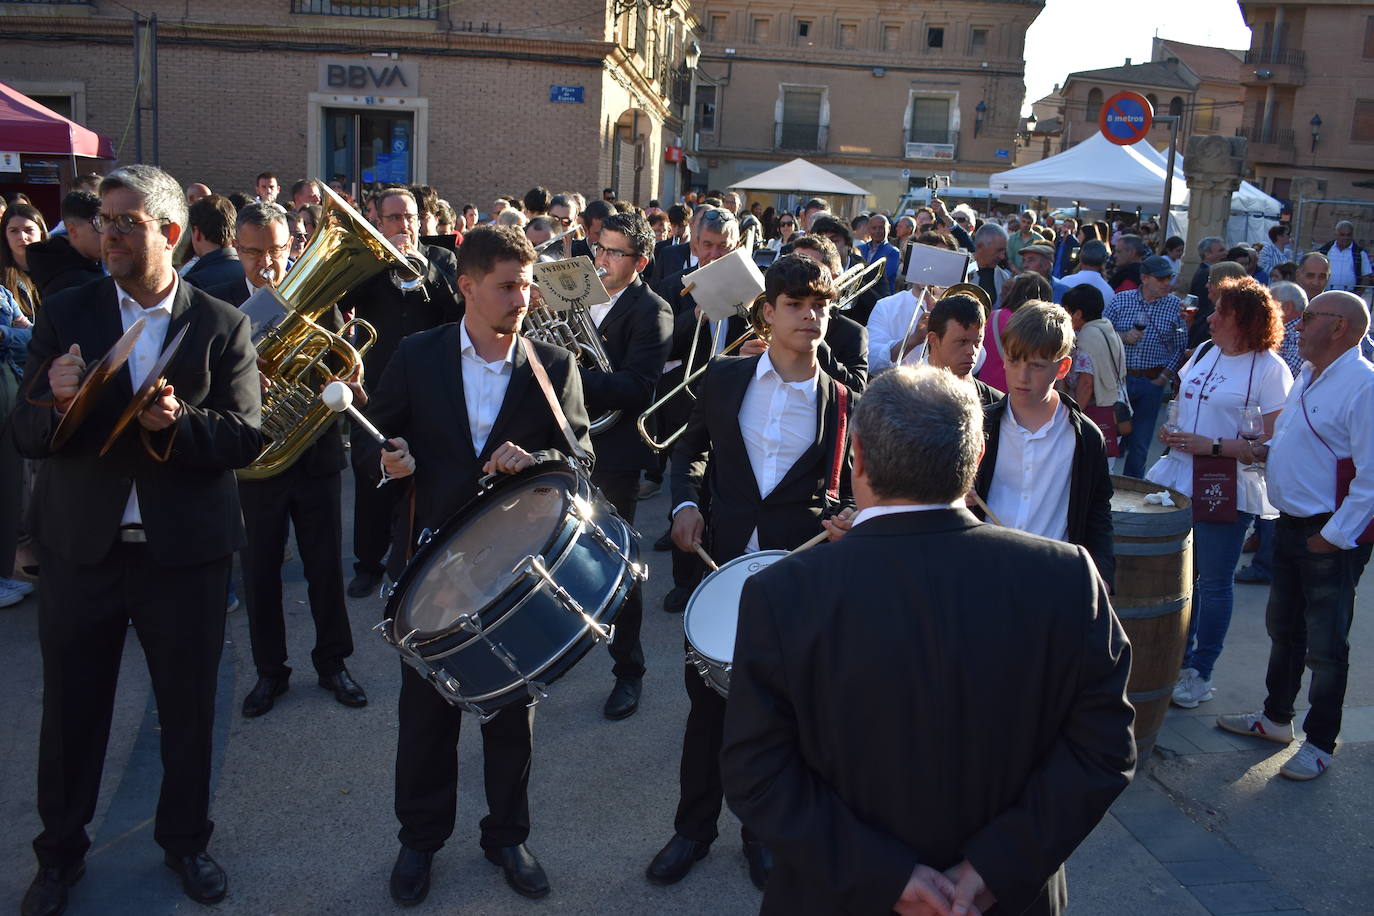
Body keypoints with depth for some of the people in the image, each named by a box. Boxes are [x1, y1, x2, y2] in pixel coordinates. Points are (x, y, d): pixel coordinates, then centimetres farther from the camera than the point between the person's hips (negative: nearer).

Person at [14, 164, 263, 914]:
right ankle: (61, 850, 35)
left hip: (186, 550, -1)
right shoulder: (65, 315, 1)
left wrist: (179, 422, -27)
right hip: (80, 546, 1)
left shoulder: (222, 326, -2)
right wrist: (56, 405, -24)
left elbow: (246, 437, -9)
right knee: (71, 710, 14)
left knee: (189, 709, 13)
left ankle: (185, 840, 34)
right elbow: (25, 434, -2)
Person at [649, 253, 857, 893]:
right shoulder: (724, 379, 2)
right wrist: (686, 503, -2)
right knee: (707, 699, 11)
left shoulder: (842, 402, 0)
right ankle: (694, 828, 31)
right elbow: (692, 447, 15)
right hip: (722, 559, 1)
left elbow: (844, 491, 8)